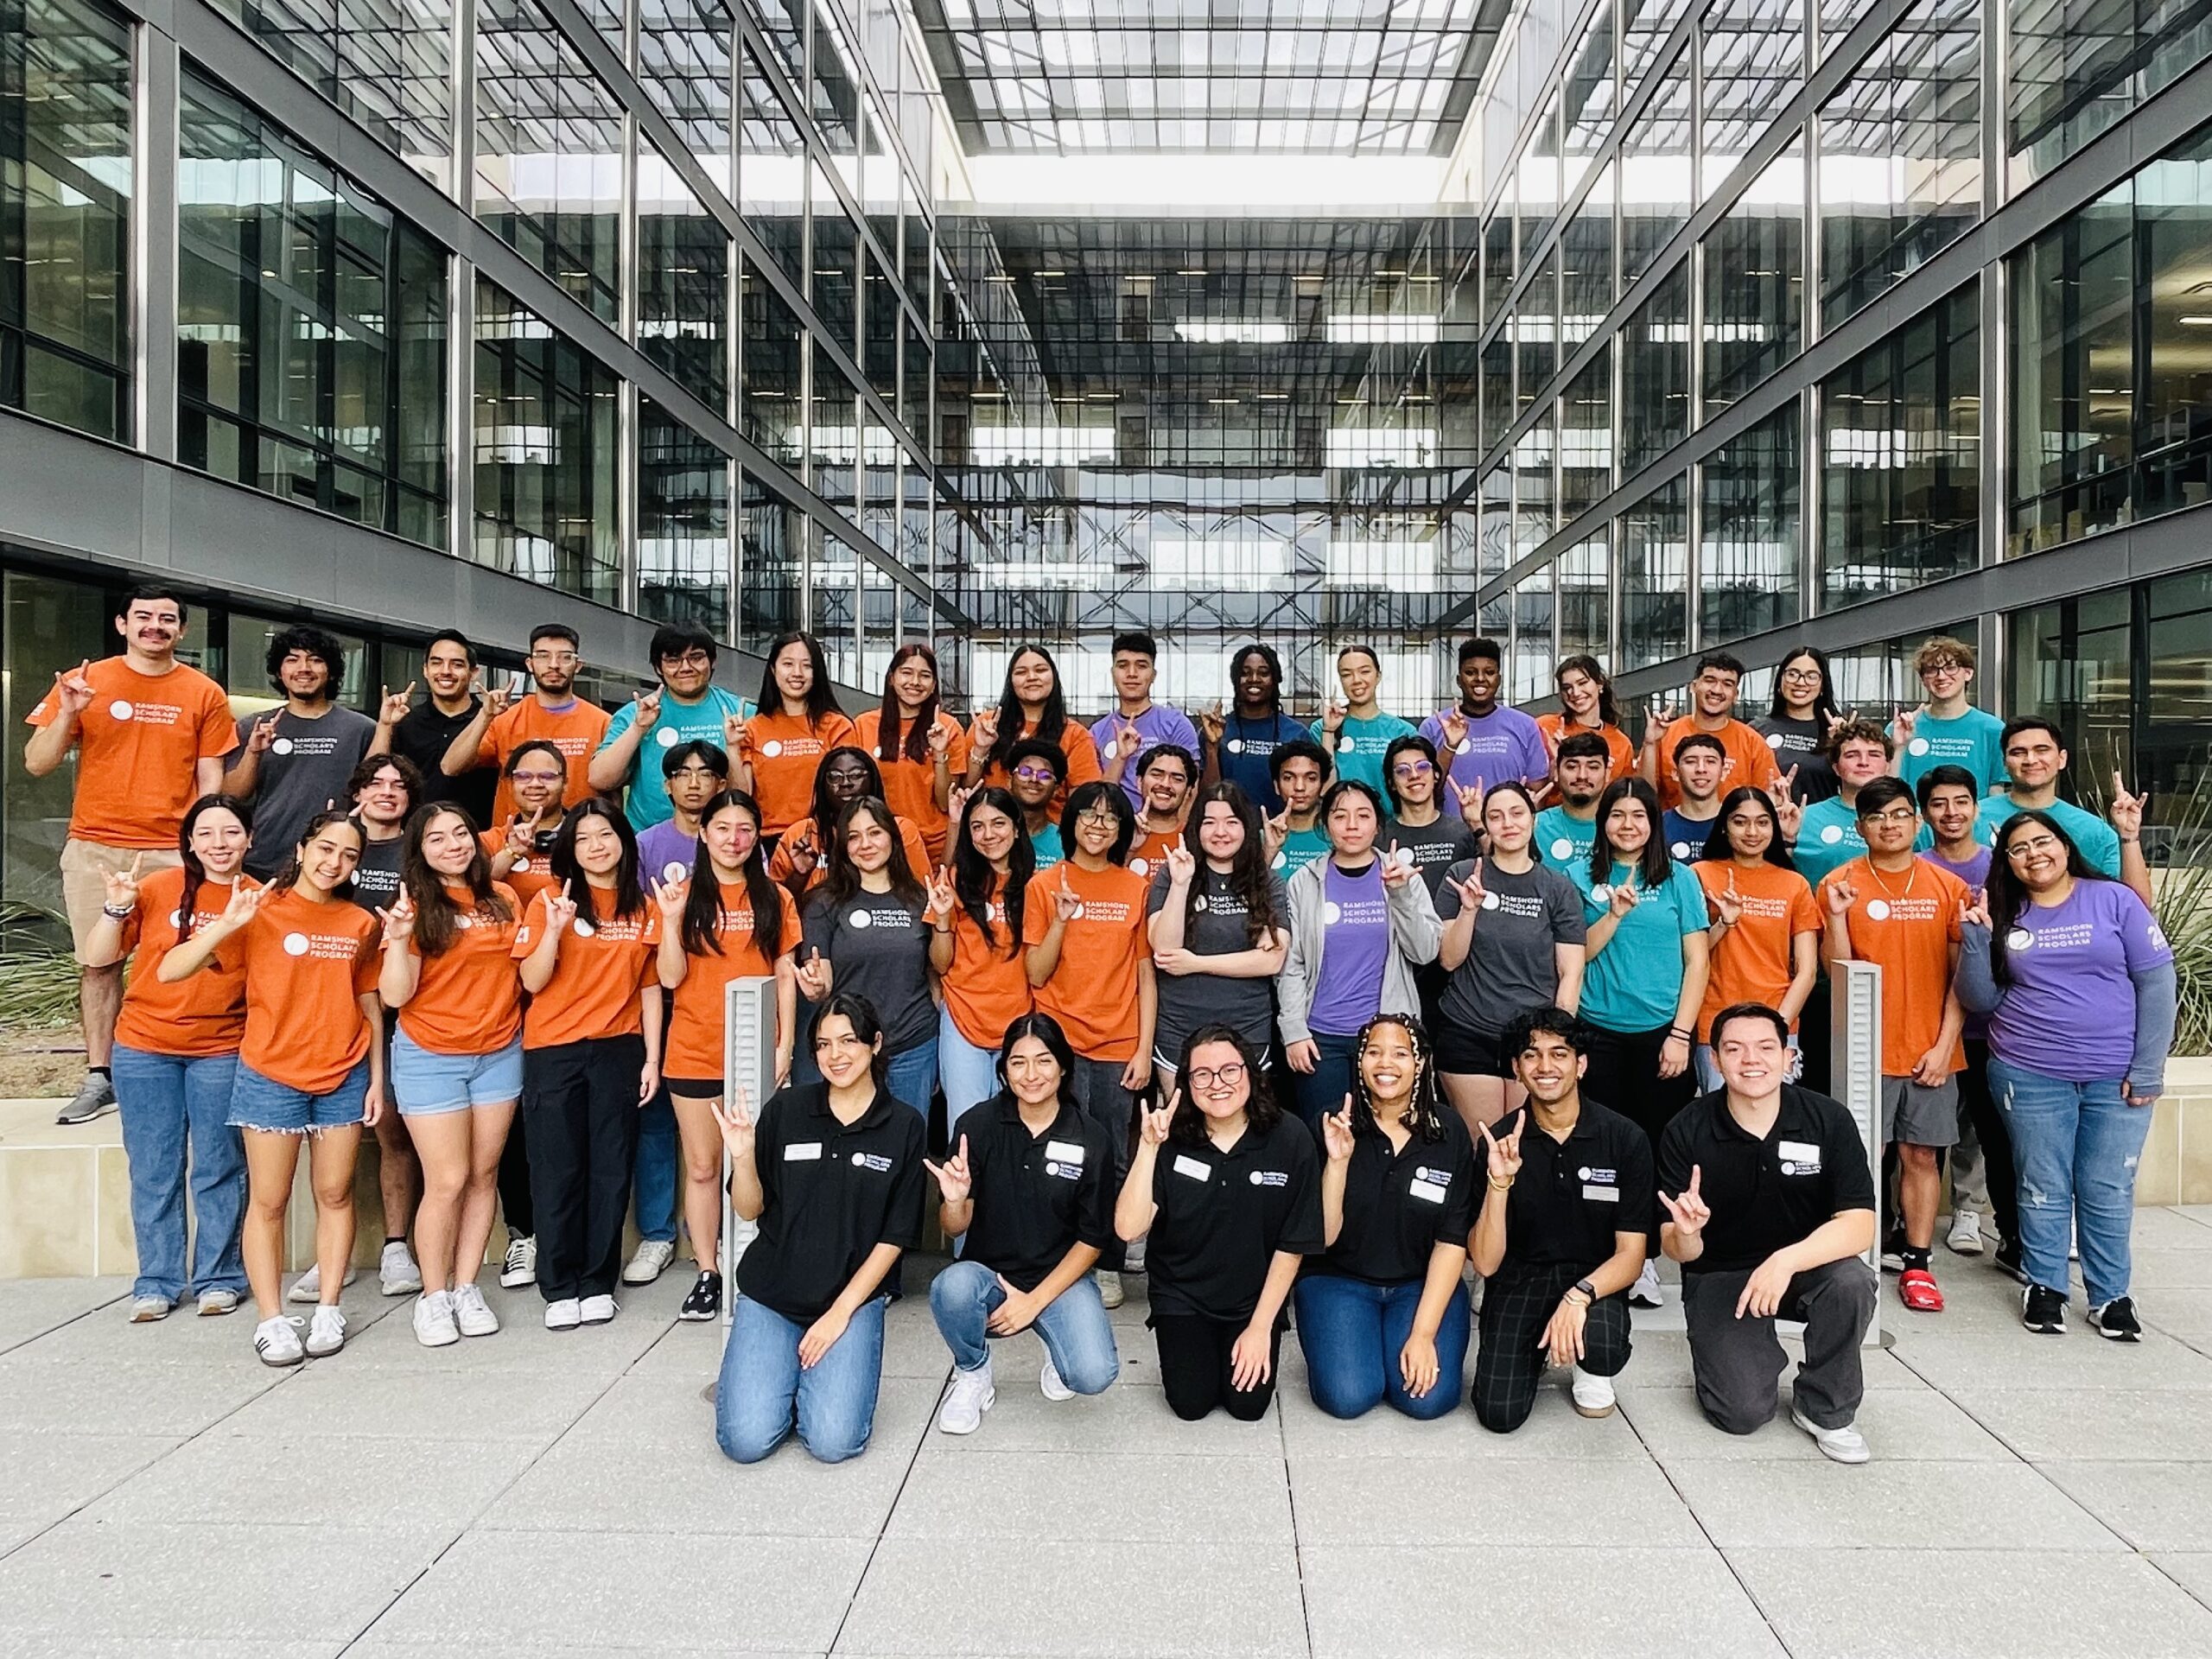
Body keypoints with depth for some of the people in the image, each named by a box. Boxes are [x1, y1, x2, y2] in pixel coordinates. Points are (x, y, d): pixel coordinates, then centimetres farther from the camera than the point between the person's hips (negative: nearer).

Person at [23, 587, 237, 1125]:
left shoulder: (205, 695, 5)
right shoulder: (83, 682, 5)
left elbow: (211, 780, 7)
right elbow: (37, 764, 4)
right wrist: (67, 715, -13)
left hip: (174, 852, -1)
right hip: (94, 849, 1)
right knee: (99, 963, 5)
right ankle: (99, 1079, 13)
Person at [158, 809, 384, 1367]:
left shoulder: (360, 923, 4)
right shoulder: (262, 911, -7)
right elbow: (169, 971, -13)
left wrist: (377, 1078, 6)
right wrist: (226, 925, -27)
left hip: (344, 1077, 3)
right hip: (272, 1076, -3)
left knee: (334, 1194, 9)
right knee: (269, 1201, 4)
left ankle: (328, 1310, 18)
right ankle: (271, 1321, 12)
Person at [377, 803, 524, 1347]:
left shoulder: (502, 899, 3)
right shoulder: (415, 906, -7)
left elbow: (526, 974, 9)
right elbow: (395, 996, -12)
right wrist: (399, 939, -26)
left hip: (499, 1053, 4)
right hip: (430, 1058, -4)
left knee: (484, 1175, 8)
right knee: (448, 1181, -4)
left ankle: (466, 1287, 20)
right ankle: (433, 1296, 12)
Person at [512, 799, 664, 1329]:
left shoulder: (645, 909, 6)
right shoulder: (550, 901, -2)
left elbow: (651, 989, 8)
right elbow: (532, 982, -7)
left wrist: (652, 1058, 3)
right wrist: (555, 929, -22)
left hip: (618, 1050, 2)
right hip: (553, 1052, -2)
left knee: (611, 1169, 5)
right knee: (558, 1171, 2)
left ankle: (598, 1283, 17)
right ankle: (560, 1288, 14)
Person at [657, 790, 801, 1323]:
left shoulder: (774, 899, 5)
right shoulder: (685, 895, 2)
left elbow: (786, 977, 5)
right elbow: (670, 978, -4)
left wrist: (785, 1045, -2)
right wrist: (671, 919, -18)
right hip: (695, 1053, 0)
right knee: (702, 1167, 6)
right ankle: (707, 1274, 16)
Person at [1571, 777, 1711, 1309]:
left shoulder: (1679, 878, 4)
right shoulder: (1584, 879, 6)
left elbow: (1696, 961, 2)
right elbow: (1576, 957, 2)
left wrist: (1681, 1035, -5)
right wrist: (1615, 913, -12)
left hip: (1662, 1032, 0)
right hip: (1599, 1034, 1)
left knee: (1660, 1144, 2)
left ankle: (1645, 1256, 13)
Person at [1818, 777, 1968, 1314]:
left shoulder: (1949, 888, 4)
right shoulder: (1840, 884, -2)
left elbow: (1961, 974, 4)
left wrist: (1945, 1043, -3)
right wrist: (1836, 916, -18)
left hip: (1931, 1050, 2)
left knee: (1923, 1154, 6)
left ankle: (1918, 1264, 15)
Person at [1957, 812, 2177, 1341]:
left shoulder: (2113, 899, -1)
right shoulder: (2004, 917, 5)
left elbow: (2156, 982, -3)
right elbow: (1981, 1000, 2)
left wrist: (2147, 1068, -7)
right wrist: (1976, 939, -10)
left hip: (2116, 1077, -1)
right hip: (2030, 1076, 1)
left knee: (2108, 1192, 5)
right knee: (2043, 1189, 8)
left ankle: (2111, 1296, 20)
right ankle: (2044, 1287, 21)